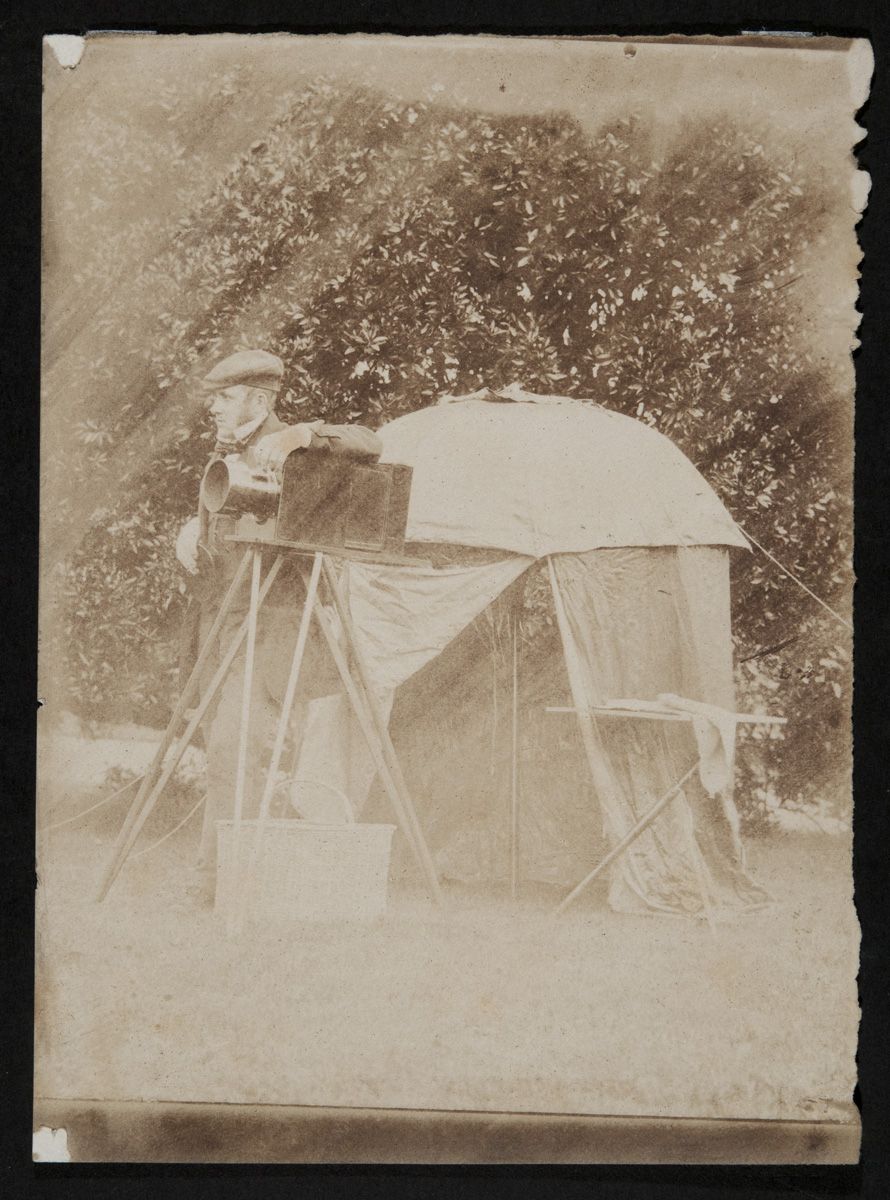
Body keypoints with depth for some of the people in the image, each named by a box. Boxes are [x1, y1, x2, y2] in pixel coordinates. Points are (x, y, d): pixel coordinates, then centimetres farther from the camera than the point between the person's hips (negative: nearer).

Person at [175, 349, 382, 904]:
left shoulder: (293, 451, -5)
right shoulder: (225, 455, 18)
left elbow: (368, 444, -17)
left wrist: (299, 435, -28)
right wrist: (192, 530, 7)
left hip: (271, 619, -8)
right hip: (222, 619, 8)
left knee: (235, 741, -16)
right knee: (224, 744, 7)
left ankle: (219, 874, -9)